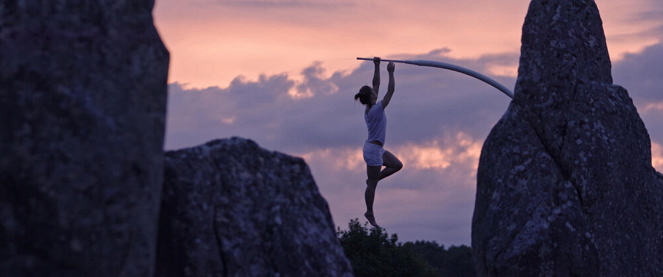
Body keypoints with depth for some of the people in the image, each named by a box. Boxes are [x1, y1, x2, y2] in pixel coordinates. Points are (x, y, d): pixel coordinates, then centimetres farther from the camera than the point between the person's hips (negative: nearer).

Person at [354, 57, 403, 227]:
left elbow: (376, 84, 10)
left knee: (397, 165, 18)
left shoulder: (369, 108, 3)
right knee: (372, 184, 2)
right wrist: (390, 72, -15)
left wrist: (377, 66, 6)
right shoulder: (376, 109, -20)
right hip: (373, 149, -10)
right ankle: (369, 213, 12)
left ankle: (372, 180, 19)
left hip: (377, 148, 10)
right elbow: (390, 91, -20)